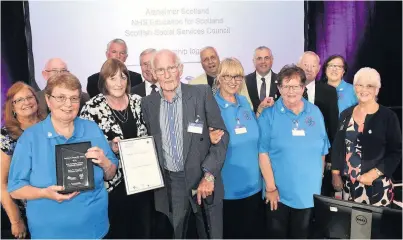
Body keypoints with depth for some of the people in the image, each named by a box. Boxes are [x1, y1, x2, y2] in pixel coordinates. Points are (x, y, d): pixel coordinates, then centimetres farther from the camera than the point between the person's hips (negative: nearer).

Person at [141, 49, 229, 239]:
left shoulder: (202, 93, -8)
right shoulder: (148, 103, 2)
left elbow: (221, 135, -8)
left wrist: (208, 174, -15)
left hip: (203, 178, -2)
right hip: (169, 182, 2)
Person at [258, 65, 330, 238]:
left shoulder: (315, 113, 2)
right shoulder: (269, 115, -8)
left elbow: (322, 151, 7)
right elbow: (263, 153, -11)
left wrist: (319, 182, 6)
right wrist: (270, 187, -13)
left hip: (309, 192, 3)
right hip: (279, 192, -3)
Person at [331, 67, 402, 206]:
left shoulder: (388, 116, -5)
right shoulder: (346, 114, 7)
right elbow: (337, 146, 10)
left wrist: (374, 174, -15)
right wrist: (336, 174, 5)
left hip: (377, 185, -3)